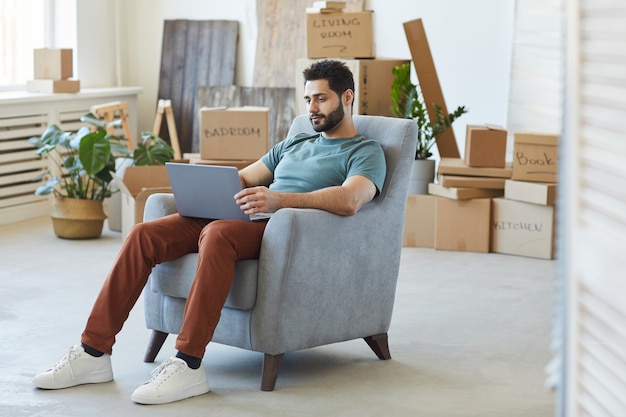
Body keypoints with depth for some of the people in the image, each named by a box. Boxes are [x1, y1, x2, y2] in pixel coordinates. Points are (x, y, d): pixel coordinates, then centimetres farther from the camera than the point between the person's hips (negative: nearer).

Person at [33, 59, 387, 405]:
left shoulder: (366, 152, 6)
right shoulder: (295, 144, 32)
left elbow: (350, 200, -16)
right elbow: (242, 179, 29)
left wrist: (279, 199, -30)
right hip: (242, 222, 7)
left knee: (217, 234, -39)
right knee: (144, 235, -14)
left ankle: (189, 366, -40)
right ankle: (94, 352, -15)